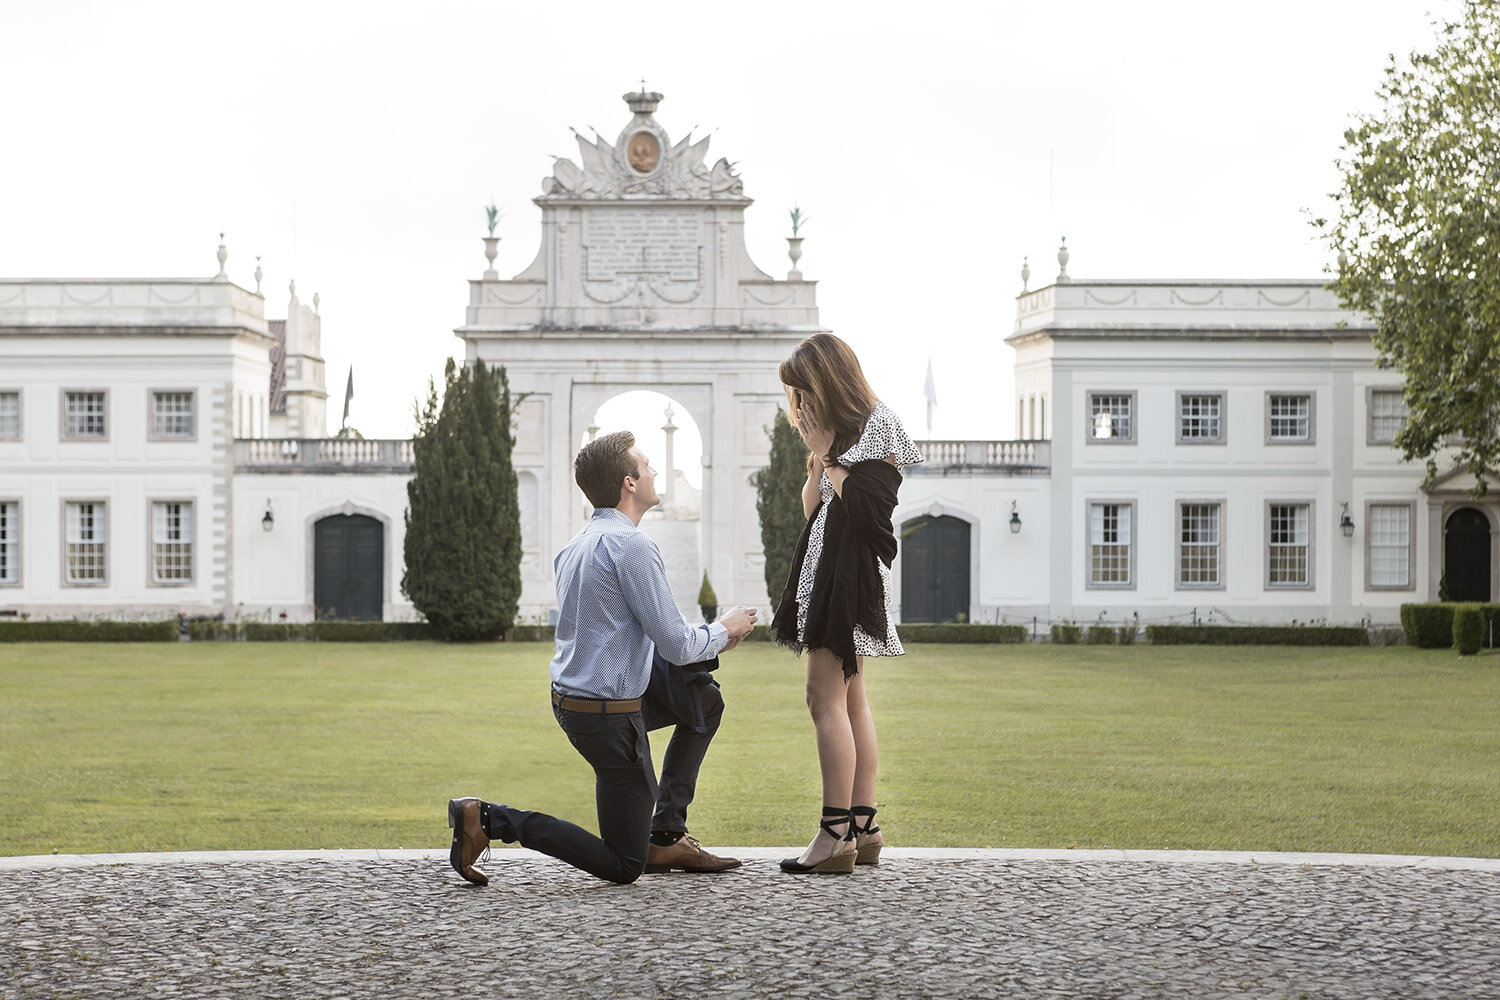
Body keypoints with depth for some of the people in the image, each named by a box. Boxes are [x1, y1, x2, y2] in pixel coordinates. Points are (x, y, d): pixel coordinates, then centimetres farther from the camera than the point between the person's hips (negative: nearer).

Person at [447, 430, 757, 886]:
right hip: (609, 715, -9)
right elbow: (676, 646, -18)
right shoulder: (631, 545, -19)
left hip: (571, 695, 9)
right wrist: (725, 631, 3)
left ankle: (666, 835, 19)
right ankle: (490, 818, -9)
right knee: (624, 867, 2)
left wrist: (707, 639, 17)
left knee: (706, 701, 24)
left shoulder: (577, 546, 10)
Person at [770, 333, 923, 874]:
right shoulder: (841, 428, 19)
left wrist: (826, 453, -9)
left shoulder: (878, 424, -8)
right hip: (826, 567, 10)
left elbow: (861, 504, -18)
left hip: (849, 572, -10)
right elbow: (812, 508, 17)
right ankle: (863, 828, 9)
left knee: (826, 696, -13)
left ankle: (835, 835, -15)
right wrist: (817, 454, 6)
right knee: (849, 698, 8)